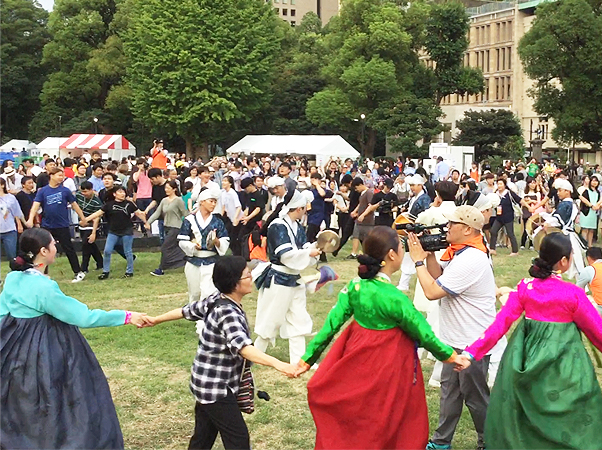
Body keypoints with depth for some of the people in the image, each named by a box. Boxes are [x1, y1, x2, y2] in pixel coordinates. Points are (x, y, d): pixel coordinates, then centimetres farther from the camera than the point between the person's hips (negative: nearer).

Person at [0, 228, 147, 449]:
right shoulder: (44, 287, -25)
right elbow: (83, 316, -24)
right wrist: (126, 316, -19)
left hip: (18, 352, 9)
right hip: (45, 354, -9)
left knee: (27, 409, 24)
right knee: (55, 405, 7)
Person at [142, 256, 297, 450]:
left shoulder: (216, 299, 0)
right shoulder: (228, 313, -28)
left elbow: (187, 310, 14)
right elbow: (243, 348, -43)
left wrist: (156, 320, 28)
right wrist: (278, 364, -55)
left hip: (210, 384, 9)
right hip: (215, 387, -9)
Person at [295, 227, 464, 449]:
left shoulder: (355, 285, -7)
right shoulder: (395, 298, -23)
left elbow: (332, 322, -5)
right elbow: (422, 333, -12)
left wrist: (309, 356, 2)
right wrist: (449, 355, 4)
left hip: (357, 362, 5)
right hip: (386, 368, -5)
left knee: (351, 423, 22)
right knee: (381, 428, 14)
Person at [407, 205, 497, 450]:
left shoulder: (470, 260, -27)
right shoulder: (459, 252, 5)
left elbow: (432, 291, -26)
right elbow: (438, 276, 7)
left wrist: (418, 260, -17)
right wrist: (430, 254, -6)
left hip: (472, 342, -10)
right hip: (457, 338, 10)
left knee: (475, 395, 6)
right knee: (449, 389, 18)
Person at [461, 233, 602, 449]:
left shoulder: (525, 287, -4)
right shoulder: (573, 294, -14)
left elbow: (501, 322, -8)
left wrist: (472, 352, -6)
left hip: (526, 357, 4)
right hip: (562, 368, -4)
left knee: (520, 414, 20)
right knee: (566, 418, 11)